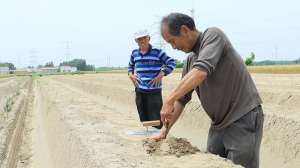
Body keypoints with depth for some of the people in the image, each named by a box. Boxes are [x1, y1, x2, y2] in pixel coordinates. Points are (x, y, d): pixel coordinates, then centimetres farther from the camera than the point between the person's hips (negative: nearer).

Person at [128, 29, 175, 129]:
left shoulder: (157, 52, -7)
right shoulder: (134, 53, 8)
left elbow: (171, 63, -5)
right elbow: (130, 66, 27)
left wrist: (161, 75, -14)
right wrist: (130, 75, 8)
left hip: (154, 91, -5)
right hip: (139, 91, 5)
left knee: (155, 120, -6)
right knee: (143, 119, 13)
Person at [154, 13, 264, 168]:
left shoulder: (213, 35, -12)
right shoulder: (190, 61, 10)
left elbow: (201, 72, -29)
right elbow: (181, 98, 16)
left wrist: (168, 100, -29)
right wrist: (165, 130, 10)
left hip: (243, 119, -8)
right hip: (219, 123, 8)